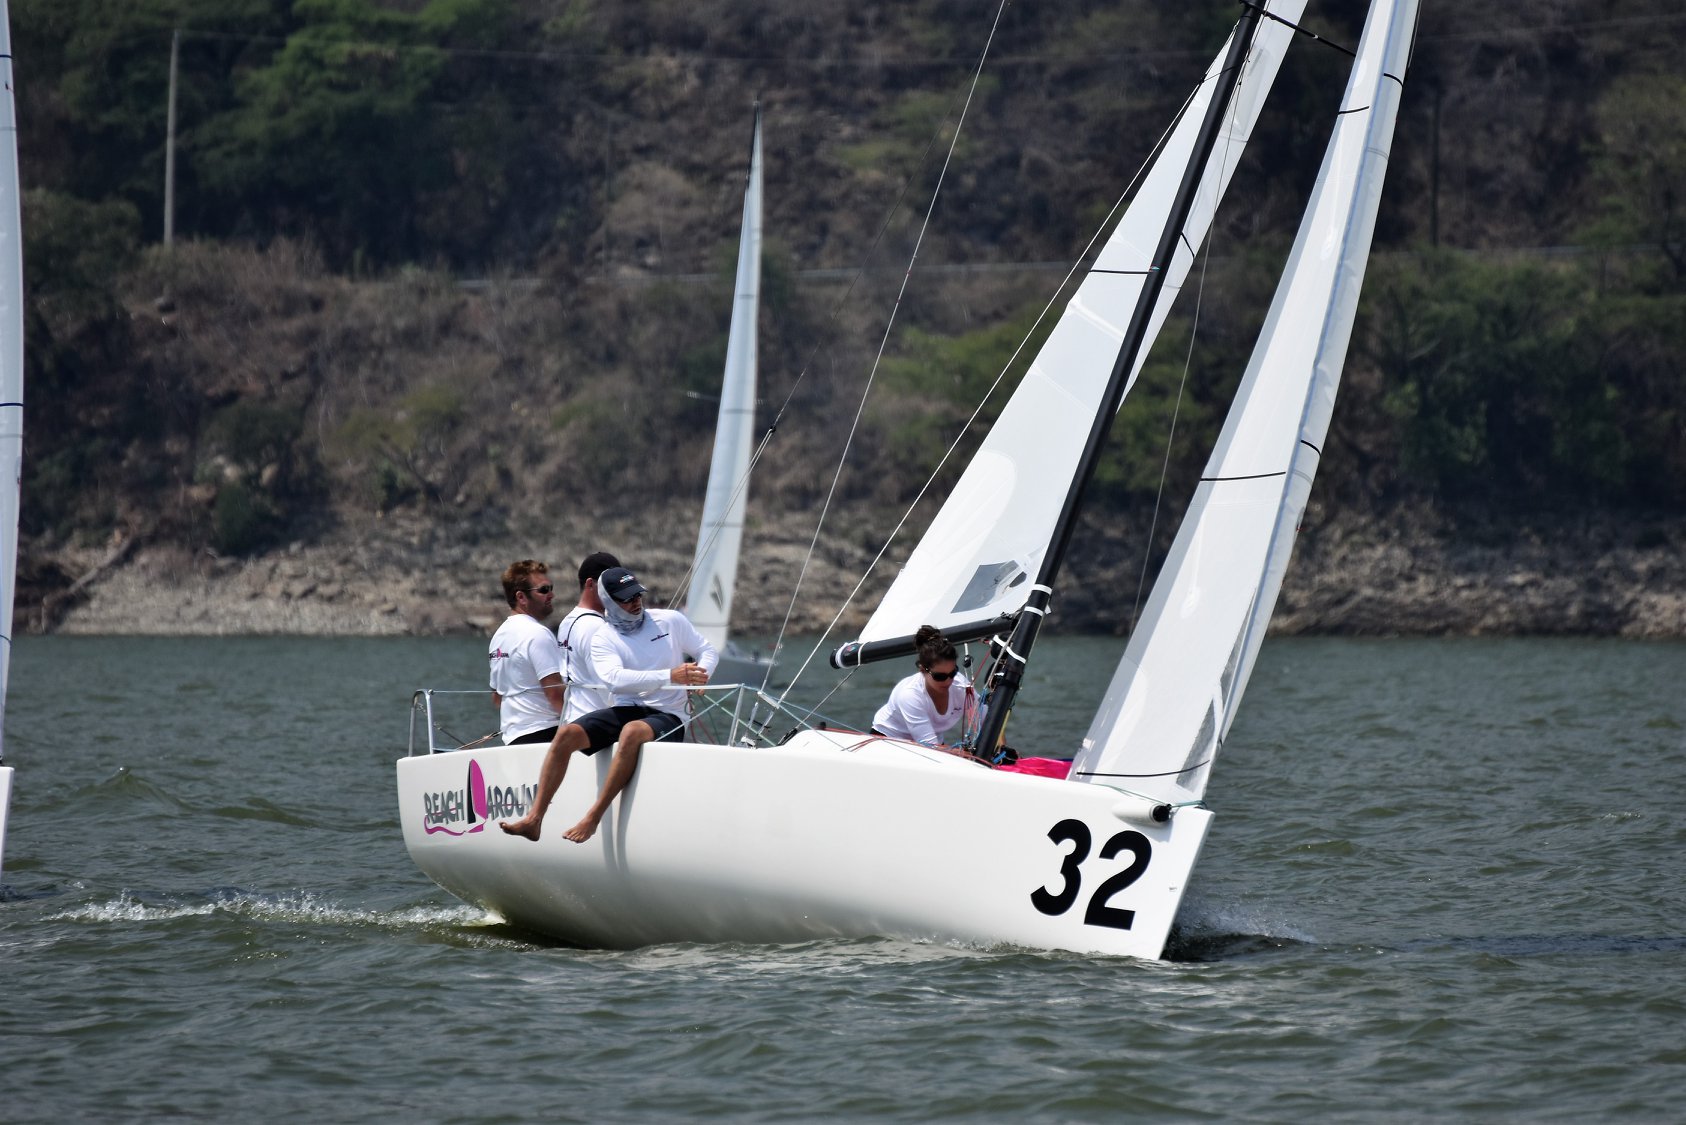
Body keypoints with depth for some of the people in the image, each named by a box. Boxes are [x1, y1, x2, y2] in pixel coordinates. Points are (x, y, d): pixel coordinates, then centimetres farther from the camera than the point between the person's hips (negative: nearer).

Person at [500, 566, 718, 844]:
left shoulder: (671, 621, 4)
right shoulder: (603, 639, 2)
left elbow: (708, 652, 11)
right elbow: (615, 679, -17)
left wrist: (700, 675, -14)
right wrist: (669, 676, -26)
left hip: (667, 716, -3)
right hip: (625, 709, 3)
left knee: (632, 731, -38)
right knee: (566, 734, -20)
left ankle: (592, 819, -34)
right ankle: (534, 819, -22)